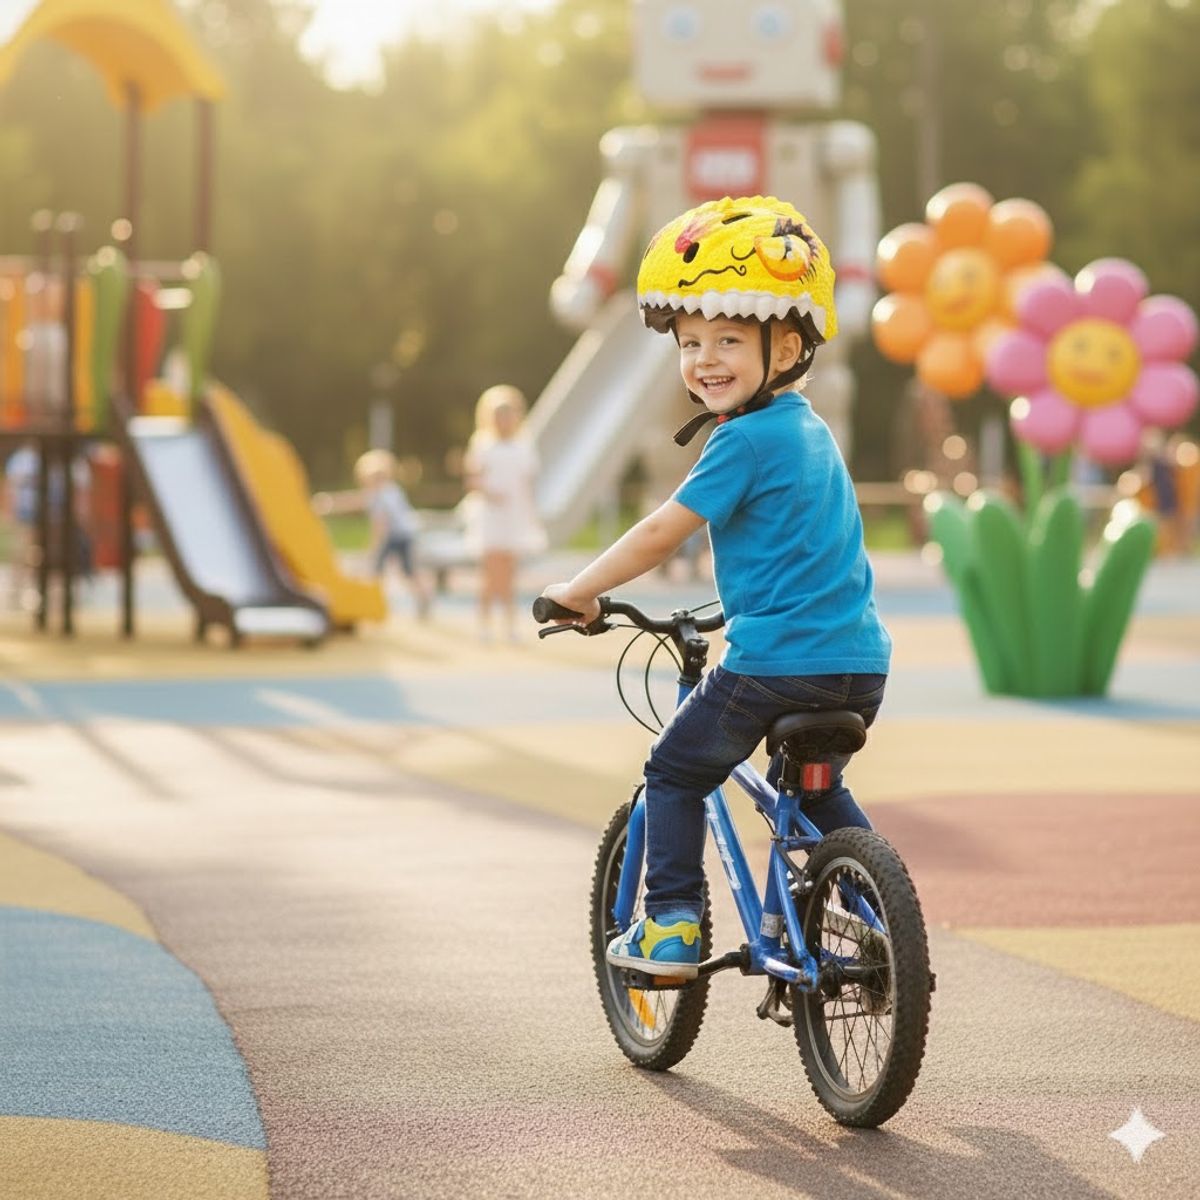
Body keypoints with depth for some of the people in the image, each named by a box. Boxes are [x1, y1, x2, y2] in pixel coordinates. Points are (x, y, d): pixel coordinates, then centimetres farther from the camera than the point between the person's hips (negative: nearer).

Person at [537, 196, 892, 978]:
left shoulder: (747, 440, -12)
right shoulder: (811, 430, 15)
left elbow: (662, 534, -10)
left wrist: (579, 591, 1)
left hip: (776, 662, -8)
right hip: (860, 660, 8)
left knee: (675, 772, 10)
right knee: (816, 787, 29)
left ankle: (673, 928, 7)